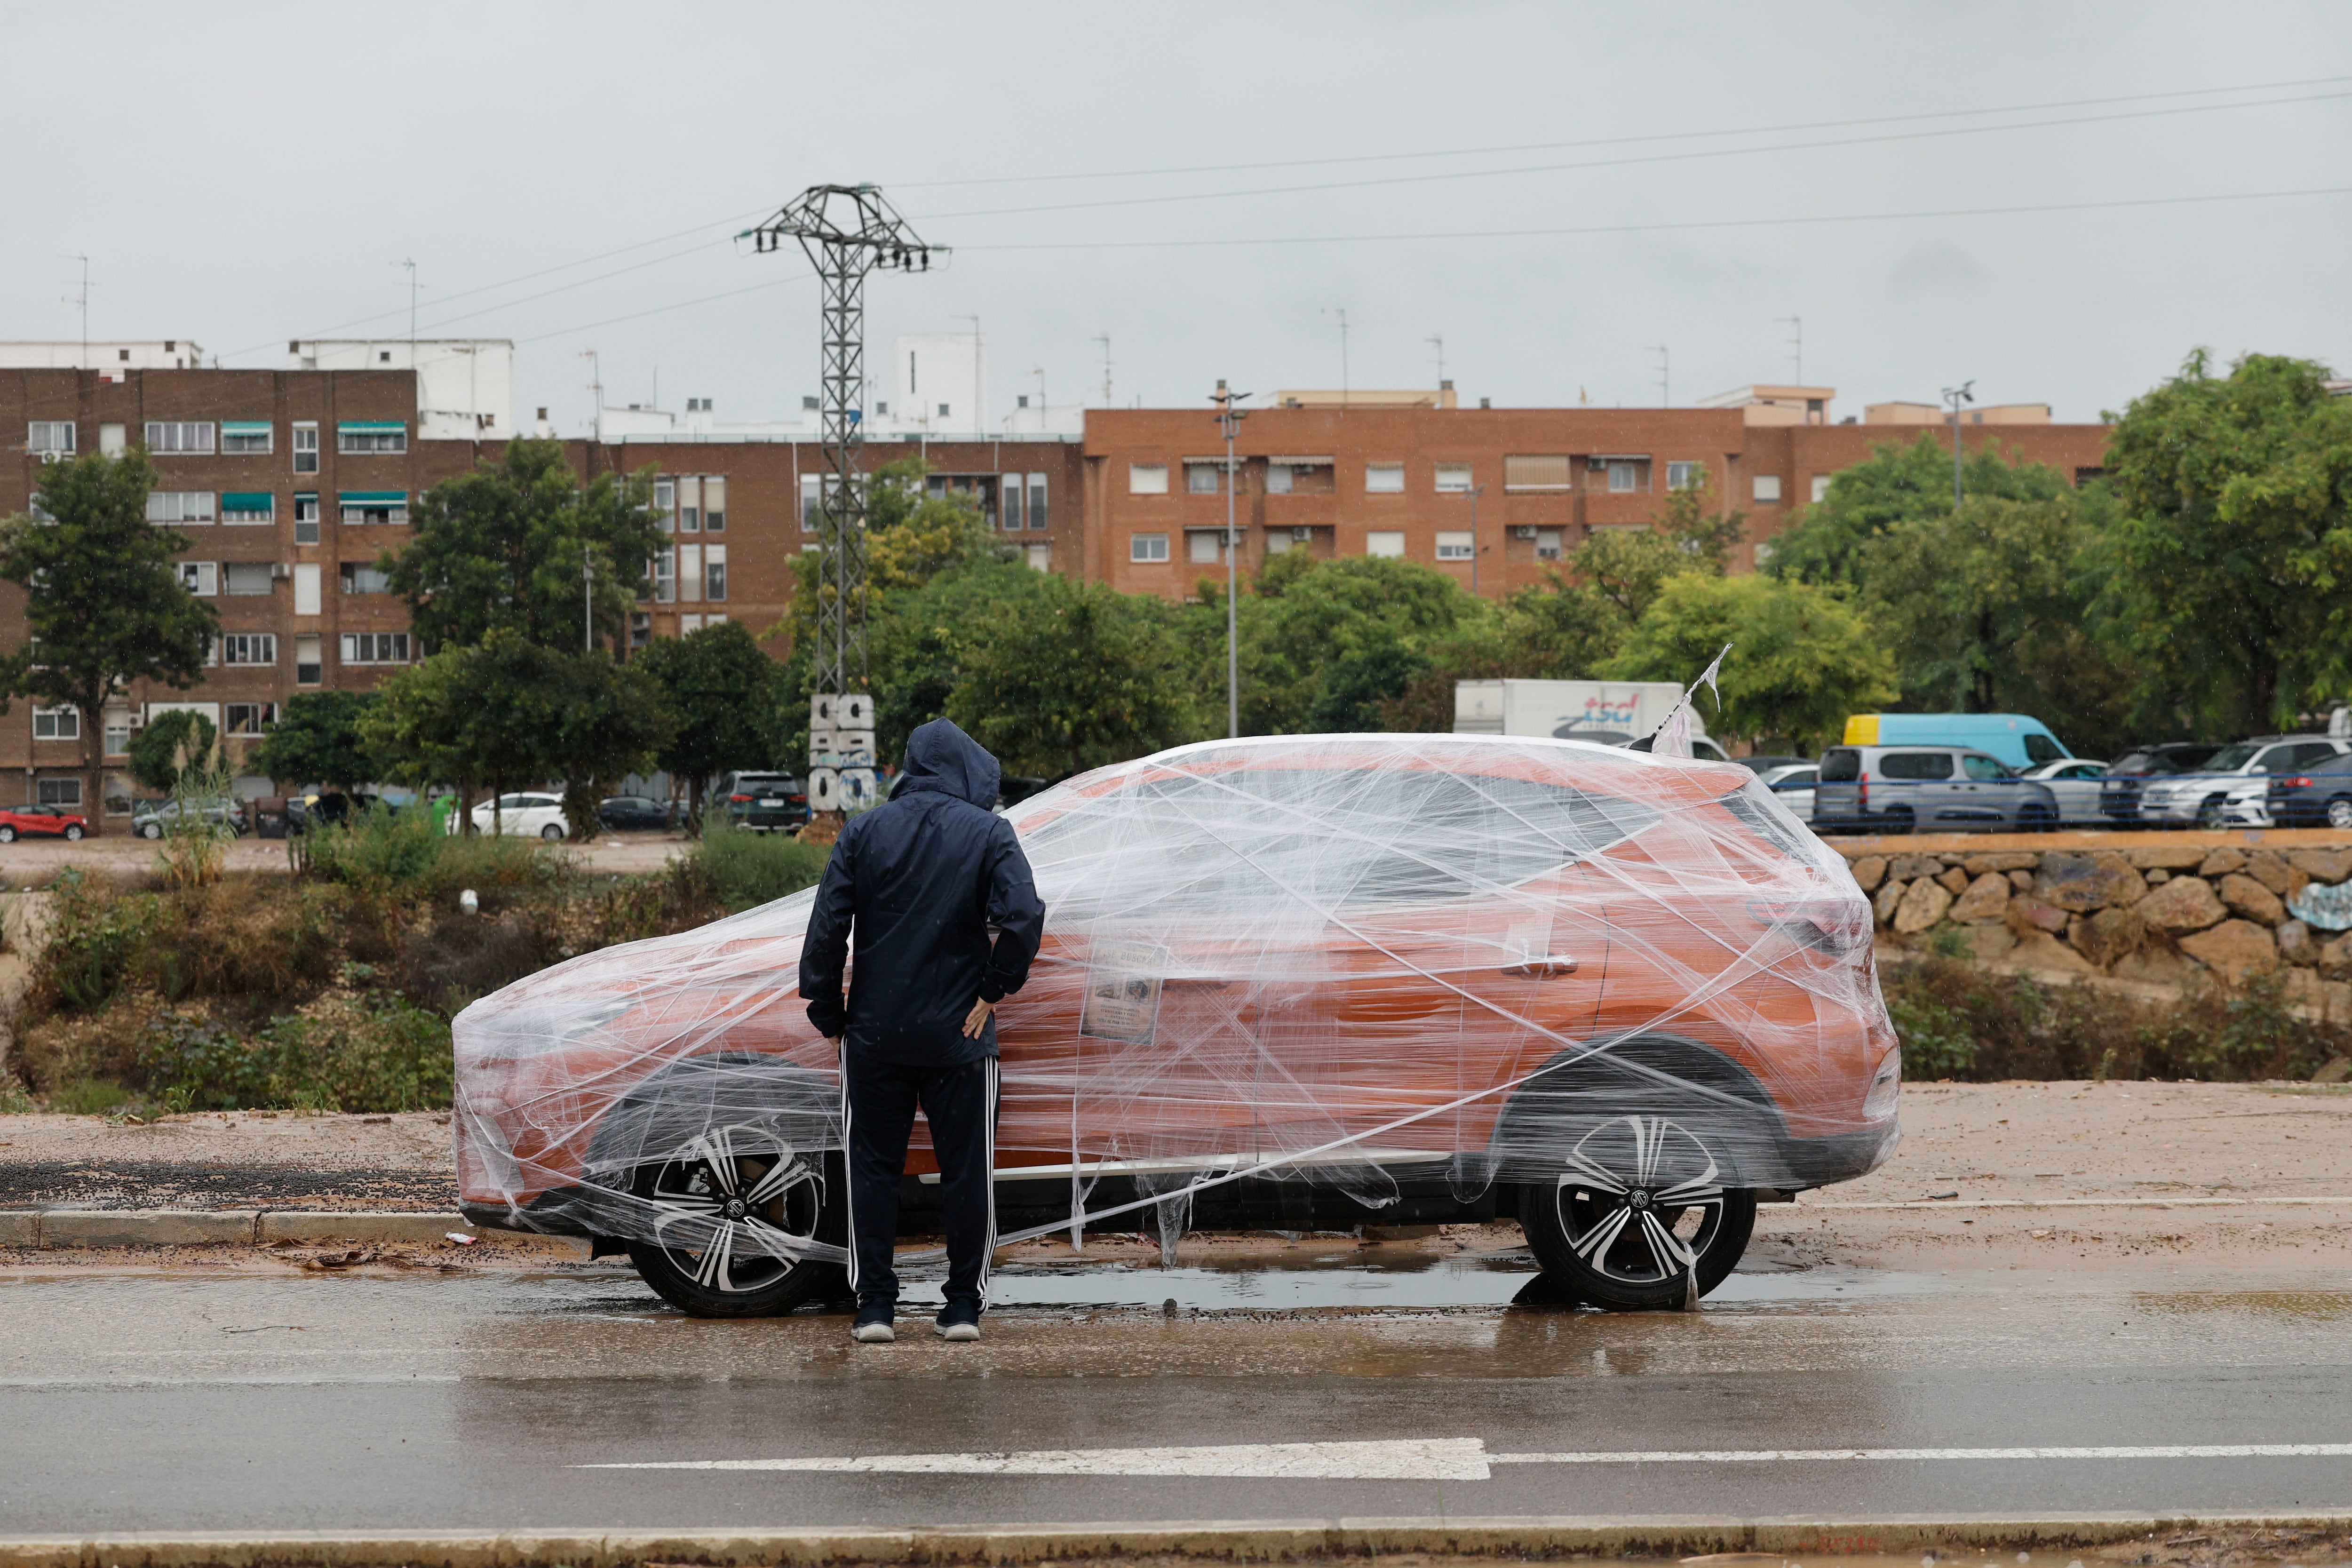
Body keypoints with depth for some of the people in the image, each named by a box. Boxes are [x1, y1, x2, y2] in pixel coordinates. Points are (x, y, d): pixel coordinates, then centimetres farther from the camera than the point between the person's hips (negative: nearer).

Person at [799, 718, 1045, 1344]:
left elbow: (826, 929, -1)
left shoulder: (865, 832, 3)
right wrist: (993, 990, -3)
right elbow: (1022, 918, -16)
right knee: (965, 1169, 8)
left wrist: (829, 1016, 7)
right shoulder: (989, 834, -3)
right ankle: (964, 1305, 9)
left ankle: (875, 1304, 7)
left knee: (873, 1166, 9)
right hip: (958, 1035, -1)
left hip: (875, 1035, 1)